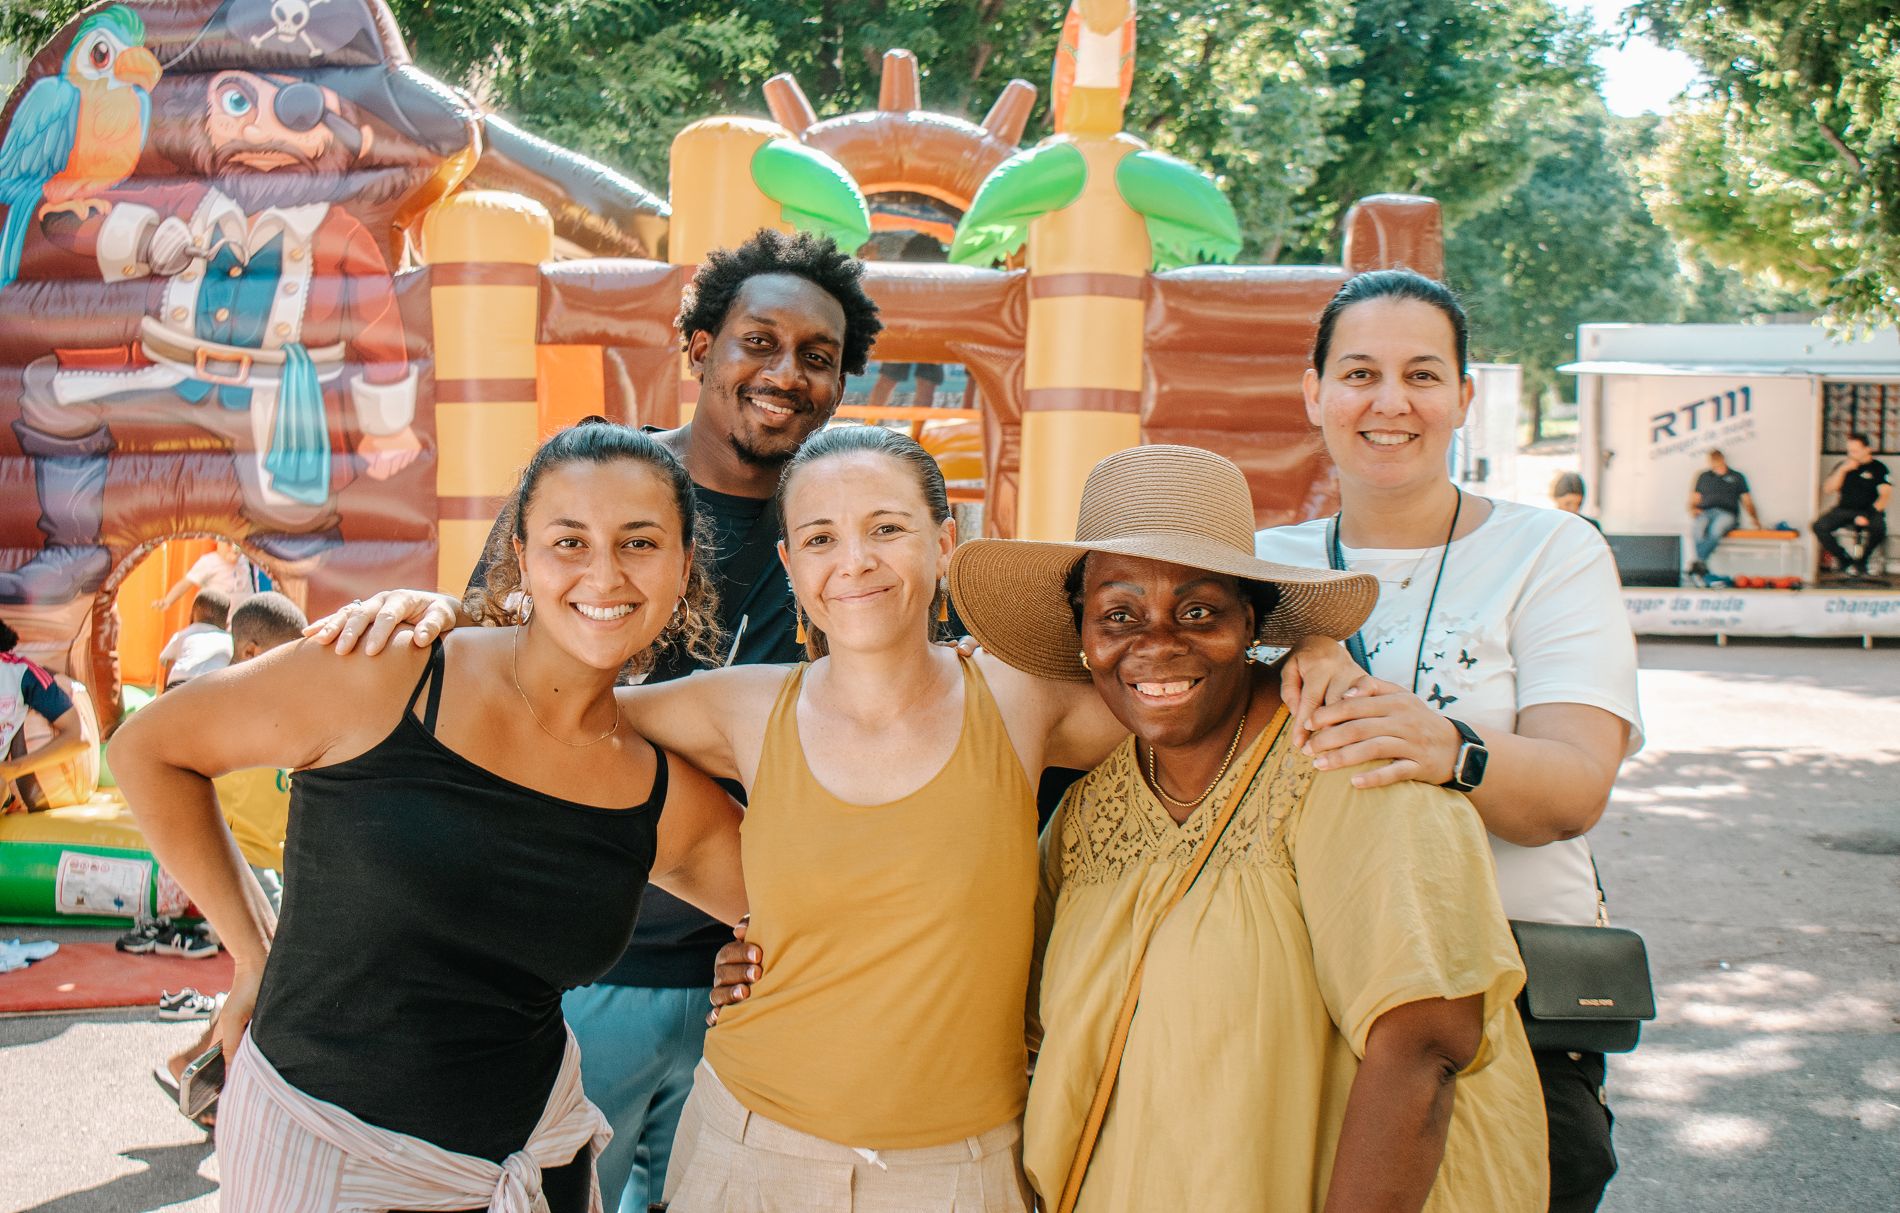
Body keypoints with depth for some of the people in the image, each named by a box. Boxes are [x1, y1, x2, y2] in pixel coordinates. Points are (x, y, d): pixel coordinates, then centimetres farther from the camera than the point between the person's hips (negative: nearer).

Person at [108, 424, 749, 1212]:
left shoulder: (671, 802, -4)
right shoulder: (388, 679, -15)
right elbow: (150, 748, -4)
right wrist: (253, 955, -4)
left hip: (534, 1147, 4)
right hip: (318, 1142, -3)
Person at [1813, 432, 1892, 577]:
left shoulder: (1878, 468, 2)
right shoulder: (1843, 465, 14)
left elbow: (1886, 496, -8)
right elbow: (1828, 489, 5)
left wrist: (1868, 514, -22)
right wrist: (1842, 470, -7)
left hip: (1868, 510, -3)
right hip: (1844, 509, 3)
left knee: (1878, 526, -37)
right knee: (1819, 526, -25)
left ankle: (1861, 562, -10)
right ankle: (1845, 560, -7)